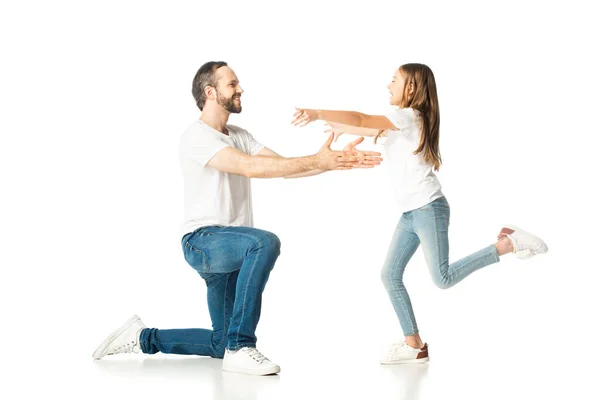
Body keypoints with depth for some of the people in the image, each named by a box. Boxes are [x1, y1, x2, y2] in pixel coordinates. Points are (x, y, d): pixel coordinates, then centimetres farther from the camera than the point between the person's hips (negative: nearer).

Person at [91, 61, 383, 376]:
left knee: (221, 344, 11)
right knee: (265, 242, -38)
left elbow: (284, 166, 2)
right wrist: (316, 161, -30)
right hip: (203, 241, -9)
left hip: (232, 246, 9)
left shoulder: (239, 136, 14)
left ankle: (143, 338, 29)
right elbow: (250, 167, -27)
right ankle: (240, 348, -31)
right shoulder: (196, 137, -13)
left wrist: (335, 161, -13)